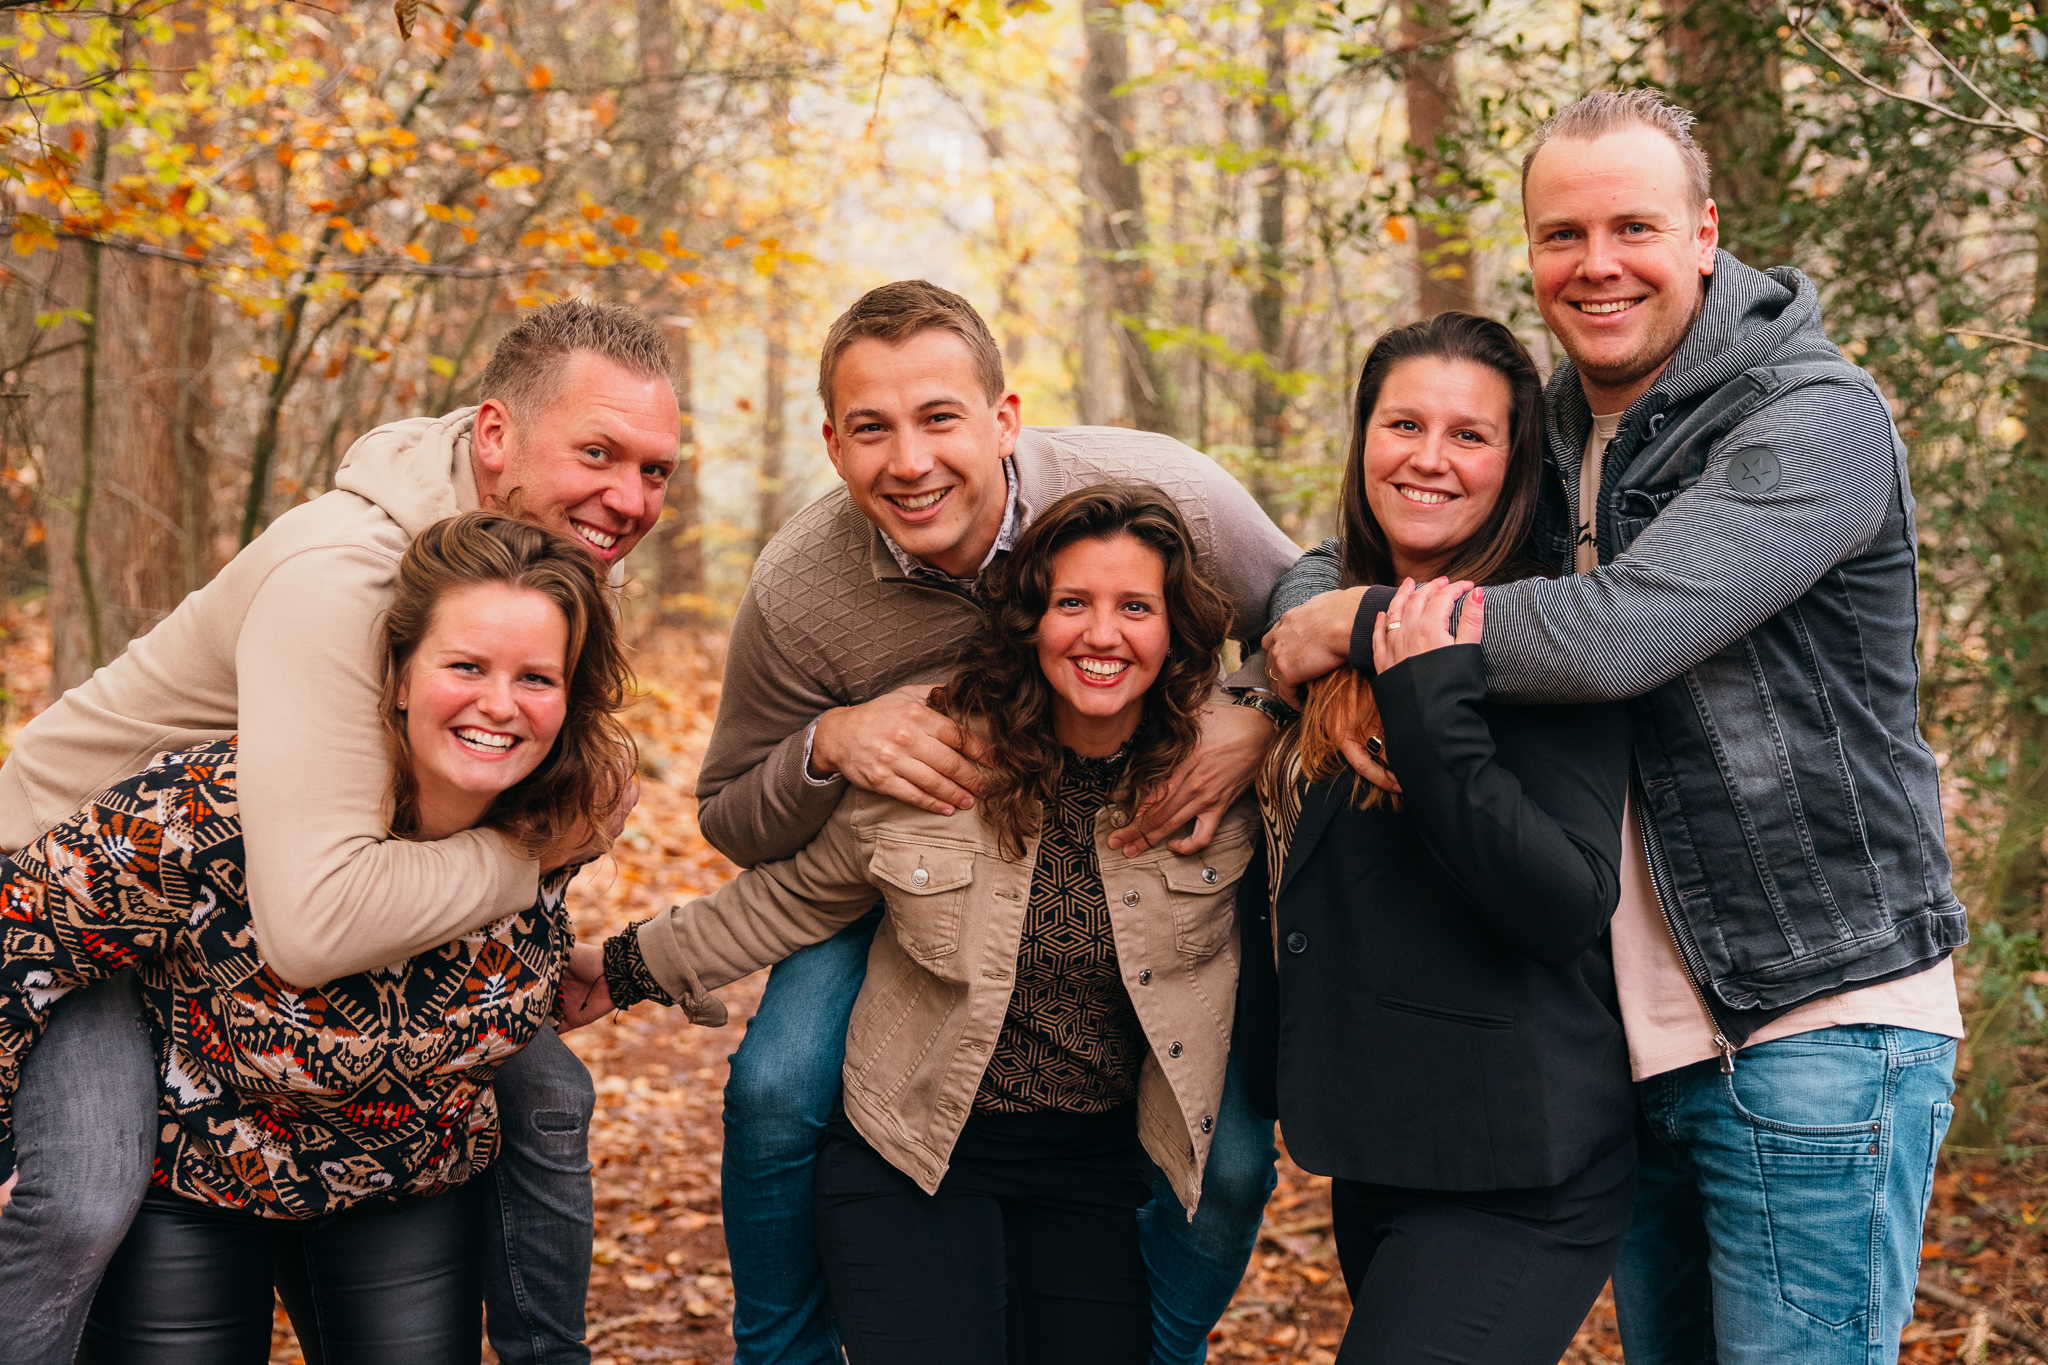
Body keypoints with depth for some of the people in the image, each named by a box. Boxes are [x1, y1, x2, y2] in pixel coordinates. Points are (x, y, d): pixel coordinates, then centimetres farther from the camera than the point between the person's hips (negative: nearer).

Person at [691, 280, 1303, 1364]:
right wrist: (829, 745, -31)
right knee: (777, 1094, -19)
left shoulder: (1164, 495, -27)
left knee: (1229, 1155, -10)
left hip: (1143, 859, 0)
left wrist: (1256, 725, -32)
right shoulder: (795, 593, -23)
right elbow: (730, 819, -9)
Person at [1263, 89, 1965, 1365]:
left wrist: (1363, 627, -13)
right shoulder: (1553, 441, 11)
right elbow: (1321, 574, 14)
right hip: (1643, 1045, 7)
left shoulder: (1820, 419, -13)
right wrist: (1341, 677, -10)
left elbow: (1610, 633, -26)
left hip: (1824, 1028, -7)